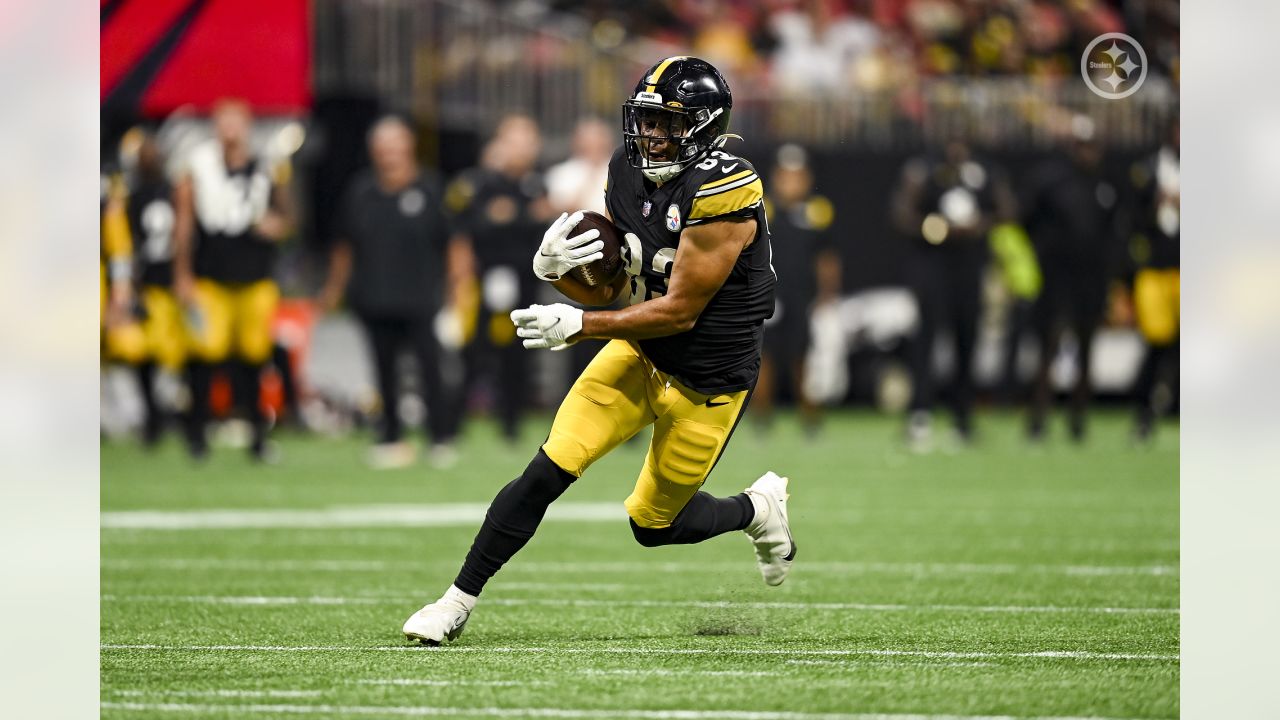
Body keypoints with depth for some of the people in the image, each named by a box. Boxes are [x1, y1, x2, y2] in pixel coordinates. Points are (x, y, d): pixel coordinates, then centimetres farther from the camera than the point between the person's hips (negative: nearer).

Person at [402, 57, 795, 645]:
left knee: (653, 524, 9)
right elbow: (606, 290, 5)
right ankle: (458, 602, -3)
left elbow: (680, 310, -24)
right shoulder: (629, 176, -1)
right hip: (639, 353, 5)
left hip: (707, 381, -5)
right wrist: (556, 268, -17)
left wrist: (578, 325, -25)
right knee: (547, 472, -11)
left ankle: (758, 510, 38)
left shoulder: (721, 190, -25)